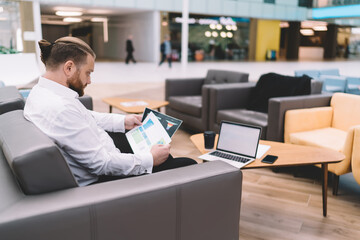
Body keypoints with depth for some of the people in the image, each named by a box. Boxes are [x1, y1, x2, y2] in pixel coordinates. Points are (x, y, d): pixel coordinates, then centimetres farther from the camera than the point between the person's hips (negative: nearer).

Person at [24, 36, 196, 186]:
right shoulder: (60, 109, -32)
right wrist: (150, 160, -18)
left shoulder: (42, 90, 0)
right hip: (98, 181, -10)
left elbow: (86, 117, 16)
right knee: (188, 165, -3)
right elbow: (102, 164, -28)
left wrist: (123, 121, 14)